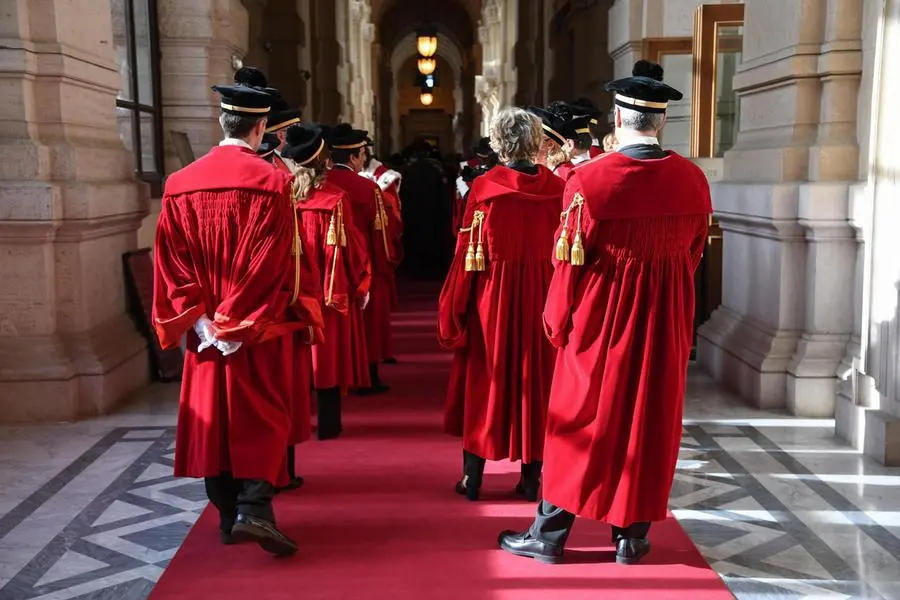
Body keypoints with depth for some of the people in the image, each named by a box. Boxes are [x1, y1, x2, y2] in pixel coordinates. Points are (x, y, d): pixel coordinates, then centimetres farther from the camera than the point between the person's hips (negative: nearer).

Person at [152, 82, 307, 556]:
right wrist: (241, 324, -12)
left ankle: (228, 516, 21)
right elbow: (275, 264, -15)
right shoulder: (271, 183, -10)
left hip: (204, 329, 4)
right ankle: (253, 510, -8)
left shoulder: (180, 185, 2)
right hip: (257, 331, -4)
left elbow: (170, 260, -2)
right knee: (262, 416, 5)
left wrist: (200, 319, -5)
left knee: (213, 415, 12)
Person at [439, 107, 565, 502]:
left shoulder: (484, 187, -11)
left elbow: (469, 253, -8)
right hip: (541, 299, 2)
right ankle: (531, 478, 18)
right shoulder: (556, 188, -5)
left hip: (491, 296, -1)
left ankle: (472, 478, 16)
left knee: (484, 381, 10)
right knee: (534, 380, 12)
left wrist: (454, 308, 0)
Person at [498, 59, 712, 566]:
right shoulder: (693, 180, -5)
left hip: (601, 316, -3)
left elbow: (571, 262, -11)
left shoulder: (590, 180, -17)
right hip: (667, 320, 3)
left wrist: (557, 323, 3)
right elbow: (694, 254, 6)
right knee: (650, 421, 14)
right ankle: (633, 536, 24)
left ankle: (550, 535, 20)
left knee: (580, 423, 9)